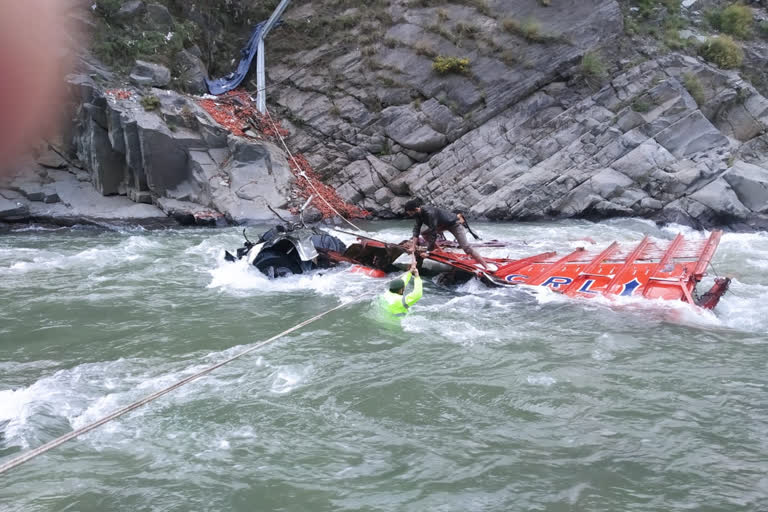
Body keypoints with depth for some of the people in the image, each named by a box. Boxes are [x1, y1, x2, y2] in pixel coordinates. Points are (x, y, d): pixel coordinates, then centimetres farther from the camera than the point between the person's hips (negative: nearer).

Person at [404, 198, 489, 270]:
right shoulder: (419, 213, -8)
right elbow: (416, 230, -6)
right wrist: (413, 247, -13)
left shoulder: (429, 213, -35)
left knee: (466, 247, -17)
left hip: (454, 224, -9)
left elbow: (433, 232, -33)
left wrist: (427, 251, -27)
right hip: (443, 225, 9)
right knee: (425, 234, 1)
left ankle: (486, 267, -15)